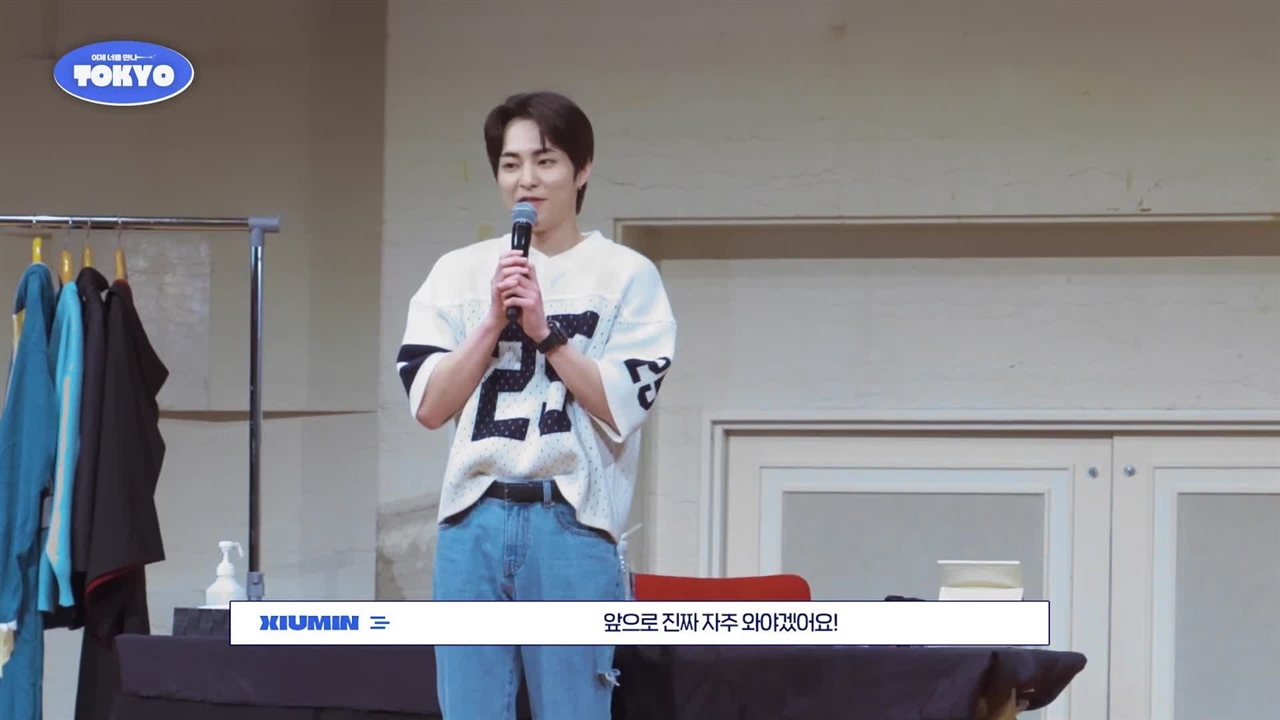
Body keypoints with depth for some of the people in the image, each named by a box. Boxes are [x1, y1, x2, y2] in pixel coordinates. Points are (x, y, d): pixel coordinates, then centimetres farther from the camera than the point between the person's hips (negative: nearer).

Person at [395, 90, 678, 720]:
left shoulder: (626, 275, 3)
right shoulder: (458, 272, 11)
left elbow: (621, 408, -5)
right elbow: (429, 405, 4)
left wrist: (544, 331, -11)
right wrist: (495, 321, -6)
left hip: (573, 524, -3)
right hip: (473, 522, 3)